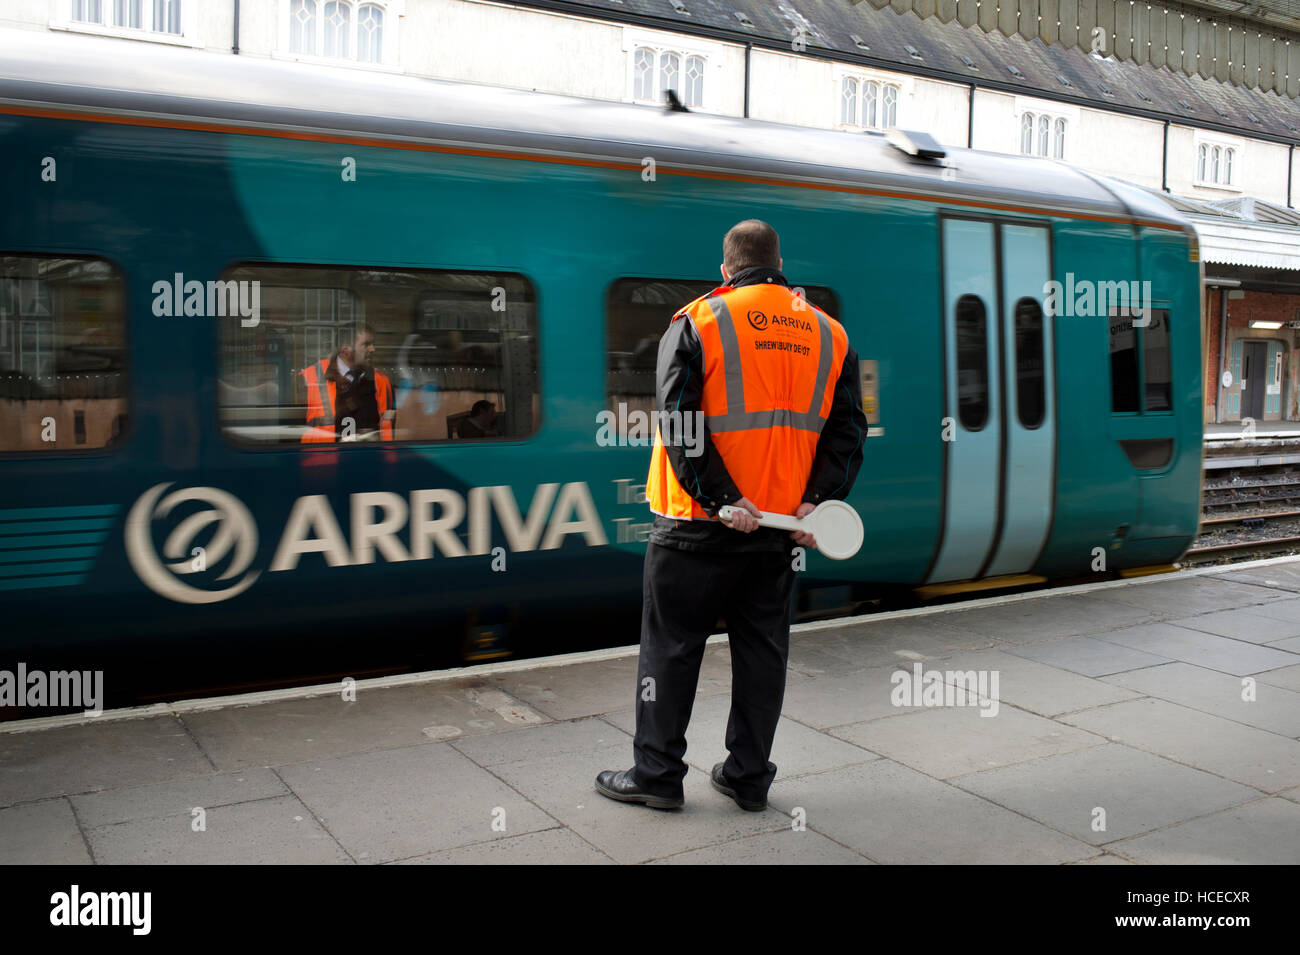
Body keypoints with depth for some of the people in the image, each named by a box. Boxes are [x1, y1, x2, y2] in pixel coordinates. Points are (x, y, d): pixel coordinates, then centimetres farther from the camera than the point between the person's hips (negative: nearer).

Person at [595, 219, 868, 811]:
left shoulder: (697, 322, -4)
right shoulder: (828, 334, 8)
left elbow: (678, 421, -14)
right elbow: (848, 429, 2)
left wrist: (722, 497, -16)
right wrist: (816, 501, -5)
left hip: (699, 523, -4)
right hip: (781, 525, 4)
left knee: (672, 646, 8)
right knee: (762, 649, 14)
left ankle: (657, 774, 17)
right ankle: (749, 778, 23)